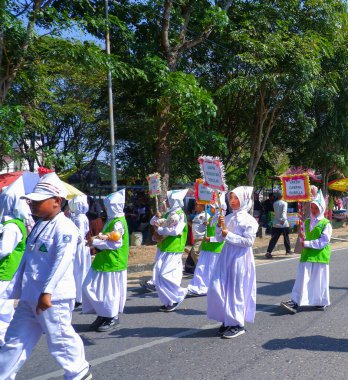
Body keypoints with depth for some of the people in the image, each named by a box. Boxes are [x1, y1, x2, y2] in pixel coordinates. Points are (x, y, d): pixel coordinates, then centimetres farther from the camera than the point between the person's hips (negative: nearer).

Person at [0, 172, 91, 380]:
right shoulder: (38, 226, 14)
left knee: (61, 339, 6)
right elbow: (26, 260, 19)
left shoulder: (65, 228, -15)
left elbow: (61, 262, -23)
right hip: (29, 297, 9)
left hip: (53, 298, -8)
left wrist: (47, 292, -27)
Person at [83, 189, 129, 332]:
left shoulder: (118, 223, -17)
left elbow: (116, 243, -24)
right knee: (90, 288, 13)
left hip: (112, 263, -10)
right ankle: (102, 315, 24)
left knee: (109, 291, 0)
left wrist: (96, 242, -18)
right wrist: (96, 241, 7)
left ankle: (113, 318, 16)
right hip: (103, 261, 10)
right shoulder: (112, 220, 13)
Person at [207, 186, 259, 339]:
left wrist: (229, 235, -16)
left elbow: (248, 241, -15)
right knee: (217, 288, 3)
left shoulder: (249, 220, -7)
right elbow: (219, 238, 13)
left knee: (236, 290, 0)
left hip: (240, 257, -6)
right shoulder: (228, 218, 11)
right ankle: (227, 320, 20)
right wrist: (219, 226, -5)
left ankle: (237, 324, 14)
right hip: (226, 255, 6)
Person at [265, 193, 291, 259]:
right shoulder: (284, 203, -5)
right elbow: (284, 211, -21)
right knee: (286, 237, 15)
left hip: (276, 224, 3)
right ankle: (288, 251, 27)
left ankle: (268, 252, -15)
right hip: (283, 223, -3)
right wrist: (283, 219, -33)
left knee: (274, 238, -2)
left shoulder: (274, 203, 7)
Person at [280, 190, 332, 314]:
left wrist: (307, 243, -15)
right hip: (307, 255, 4)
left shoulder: (326, 224, -6)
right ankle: (295, 301, -4)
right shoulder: (306, 222, 12)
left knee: (319, 279, 7)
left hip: (320, 256, -4)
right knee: (302, 278, -1)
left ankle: (322, 301, 26)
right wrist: (302, 240, -4)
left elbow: (323, 241, -13)